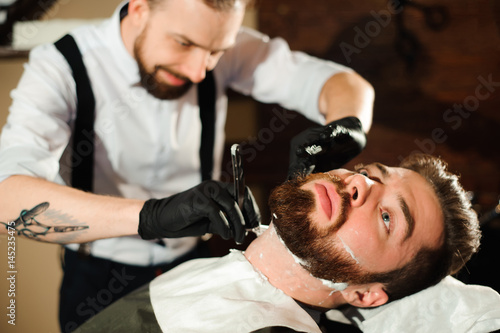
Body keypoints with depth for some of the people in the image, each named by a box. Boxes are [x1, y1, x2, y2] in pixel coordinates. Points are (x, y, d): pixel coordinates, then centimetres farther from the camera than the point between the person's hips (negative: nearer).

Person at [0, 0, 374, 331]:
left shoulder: (218, 45, -13)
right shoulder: (60, 69, -24)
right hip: (101, 278, -2)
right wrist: (151, 216, -52)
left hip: (194, 264, 3)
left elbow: (349, 86, -11)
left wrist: (341, 130, -34)